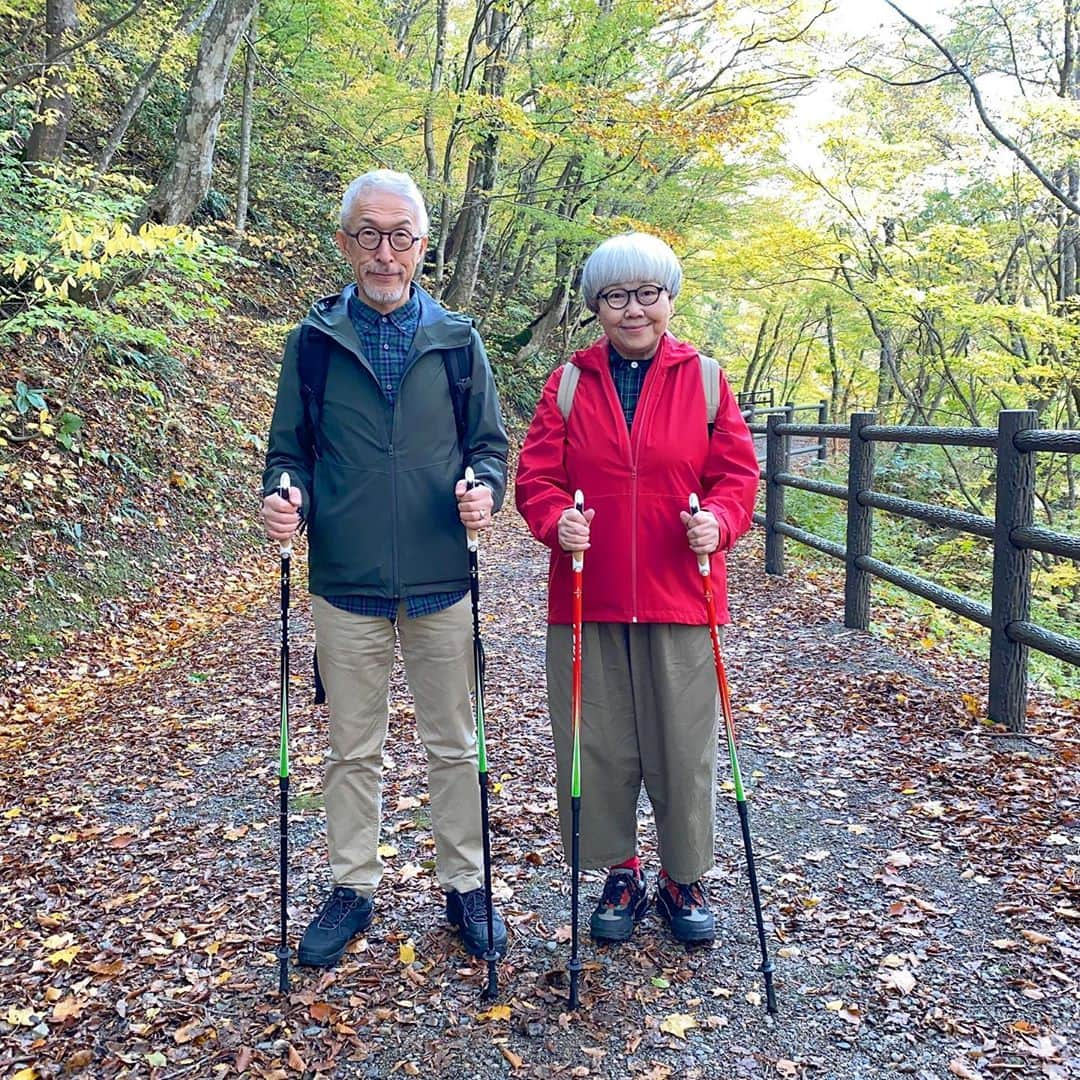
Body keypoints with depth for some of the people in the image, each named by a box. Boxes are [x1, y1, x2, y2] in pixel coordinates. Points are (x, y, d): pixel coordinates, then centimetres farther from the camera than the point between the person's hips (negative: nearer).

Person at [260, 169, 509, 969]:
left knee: (454, 744, 11)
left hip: (442, 581, 0)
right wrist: (286, 498, -13)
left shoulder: (456, 338, 5)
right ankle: (353, 887, 29)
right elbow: (290, 448, 7)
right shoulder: (315, 341, 4)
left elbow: (490, 441, 7)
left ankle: (465, 884, 27)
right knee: (353, 748, 12)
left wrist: (485, 489, -14)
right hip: (347, 581, 0)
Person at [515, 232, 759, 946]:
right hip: (588, 596, 1)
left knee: (684, 744, 6)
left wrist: (718, 521, -16)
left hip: (678, 594, 0)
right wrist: (557, 521, -18)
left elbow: (737, 471, 3)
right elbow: (537, 476, 2)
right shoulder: (569, 383, 6)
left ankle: (685, 879, 27)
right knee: (598, 744, 8)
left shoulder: (704, 378, 5)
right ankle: (621, 874, 28)